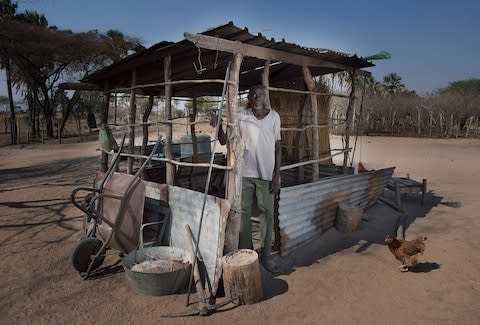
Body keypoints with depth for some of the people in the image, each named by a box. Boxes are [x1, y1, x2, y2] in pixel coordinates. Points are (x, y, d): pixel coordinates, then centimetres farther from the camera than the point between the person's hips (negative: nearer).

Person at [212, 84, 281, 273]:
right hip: (245, 173, 1)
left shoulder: (274, 116, 1)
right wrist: (218, 127, -16)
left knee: (267, 214, 4)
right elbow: (225, 141, 4)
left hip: (266, 174, 0)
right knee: (243, 214, 7)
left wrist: (277, 175, -4)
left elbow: (277, 146, 1)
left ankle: (266, 256, 18)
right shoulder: (241, 116, 1)